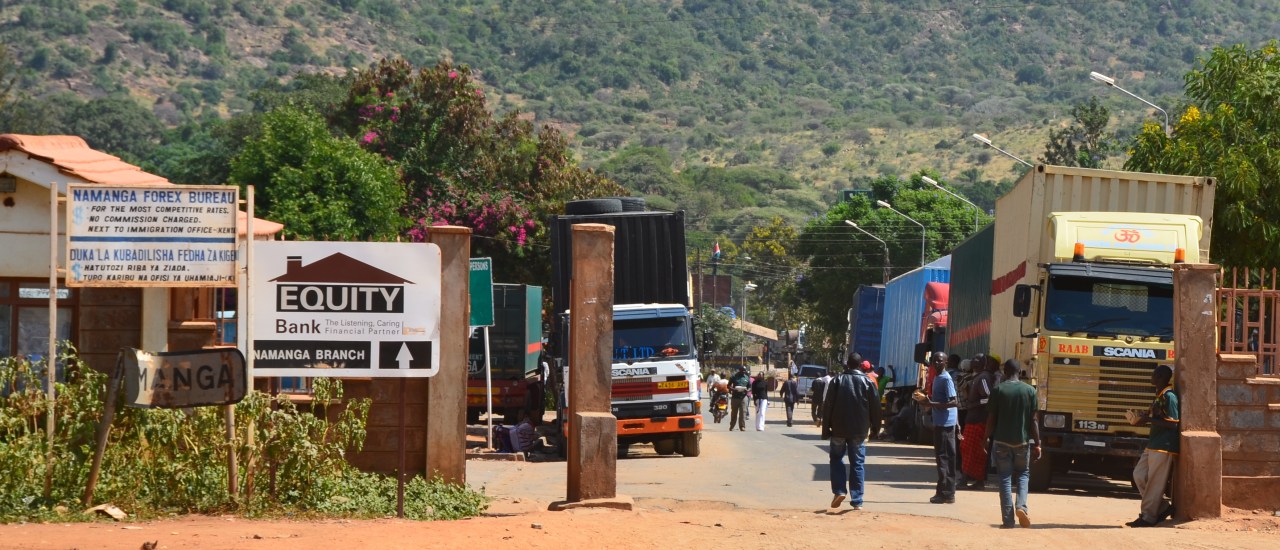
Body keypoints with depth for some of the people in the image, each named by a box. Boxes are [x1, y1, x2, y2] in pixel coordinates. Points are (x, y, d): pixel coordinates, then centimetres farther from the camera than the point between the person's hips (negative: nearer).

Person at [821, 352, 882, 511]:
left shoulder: (836, 381, -1)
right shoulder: (867, 382, 0)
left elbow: (827, 407, -2)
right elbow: (875, 407, 1)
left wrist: (826, 430, 2)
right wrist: (875, 428, 12)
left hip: (839, 429, 0)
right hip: (859, 431, 0)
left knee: (836, 457, 16)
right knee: (857, 463, 5)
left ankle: (839, 491, -1)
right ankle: (856, 500, 0)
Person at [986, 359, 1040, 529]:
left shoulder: (998, 390, -4)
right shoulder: (1030, 391, -1)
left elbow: (991, 419, -3)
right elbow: (1033, 421, -1)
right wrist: (1037, 444, 4)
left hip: (1002, 441, -1)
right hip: (1023, 441, 1)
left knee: (1005, 478, 5)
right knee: (1023, 473, 19)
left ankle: (1008, 519, 0)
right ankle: (1021, 505, -6)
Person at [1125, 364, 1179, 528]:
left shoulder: (1169, 397, -14)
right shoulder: (1160, 396, 16)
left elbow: (1172, 424, -19)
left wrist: (1148, 419, -19)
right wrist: (1142, 418, 8)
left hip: (1164, 447, -10)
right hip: (1153, 445, 10)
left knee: (1154, 483, -4)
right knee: (1139, 475, 10)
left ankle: (1148, 517, 2)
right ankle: (1163, 507, 16)